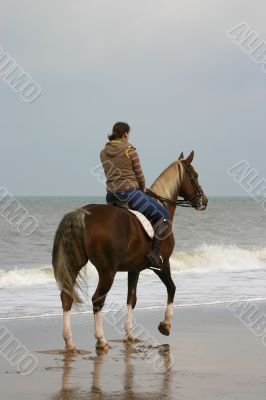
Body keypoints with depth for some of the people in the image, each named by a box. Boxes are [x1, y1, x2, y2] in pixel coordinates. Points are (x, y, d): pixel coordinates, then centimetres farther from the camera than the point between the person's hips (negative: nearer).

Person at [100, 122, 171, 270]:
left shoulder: (104, 152, 10)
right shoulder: (130, 150, -8)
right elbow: (139, 174, -3)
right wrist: (143, 188, 19)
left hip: (111, 195, 7)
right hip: (129, 192, -7)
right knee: (164, 216, 0)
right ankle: (154, 254, -9)